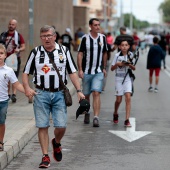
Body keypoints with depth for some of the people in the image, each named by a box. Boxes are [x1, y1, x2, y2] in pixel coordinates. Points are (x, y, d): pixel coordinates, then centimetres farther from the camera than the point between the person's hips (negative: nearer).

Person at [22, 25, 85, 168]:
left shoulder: (64, 51, 5)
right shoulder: (36, 52, 4)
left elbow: (72, 72, 6)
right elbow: (26, 72, 7)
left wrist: (79, 91, -2)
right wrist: (27, 88, -10)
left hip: (59, 94, 0)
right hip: (41, 94, 0)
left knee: (61, 126, -4)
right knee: (42, 126, -1)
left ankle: (56, 143, 29)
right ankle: (45, 156, 8)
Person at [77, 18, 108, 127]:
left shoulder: (103, 38, 4)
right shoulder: (85, 38, -5)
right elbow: (80, 54, -4)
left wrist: (104, 68, 15)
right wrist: (80, 70, -10)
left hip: (98, 72, 1)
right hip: (86, 72, -1)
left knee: (96, 93, -13)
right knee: (86, 95, 10)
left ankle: (96, 117, -17)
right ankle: (87, 114, 32)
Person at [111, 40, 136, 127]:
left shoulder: (130, 55, 1)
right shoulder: (117, 55, -3)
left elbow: (134, 68, 8)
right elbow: (112, 68, 2)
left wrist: (130, 65, -13)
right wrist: (117, 64, -17)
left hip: (127, 78, 1)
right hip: (119, 78, -1)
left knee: (128, 98, -13)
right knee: (119, 99, 5)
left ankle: (127, 120, -12)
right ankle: (115, 113, 36)